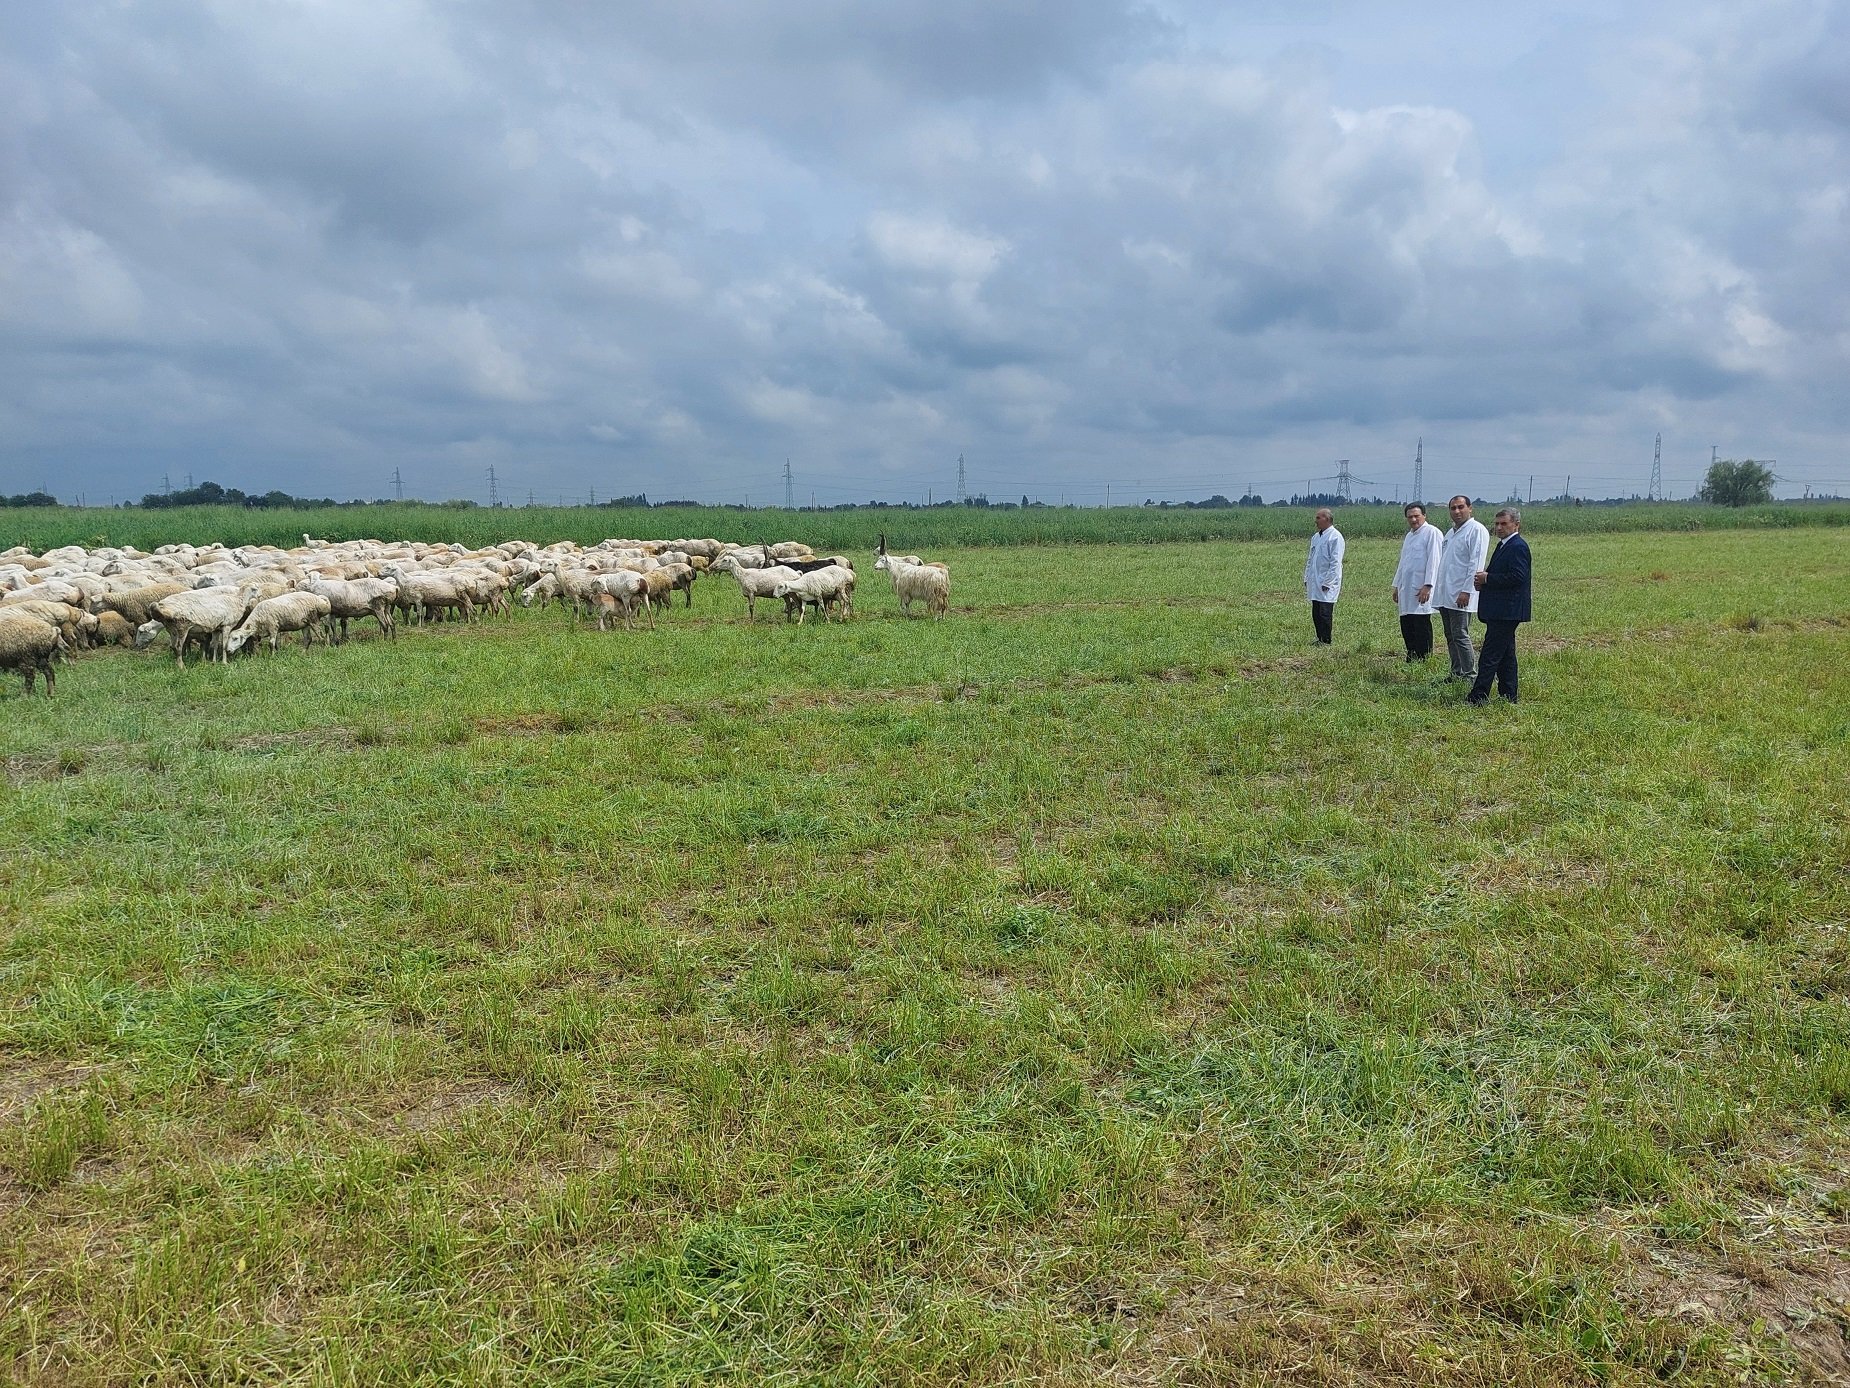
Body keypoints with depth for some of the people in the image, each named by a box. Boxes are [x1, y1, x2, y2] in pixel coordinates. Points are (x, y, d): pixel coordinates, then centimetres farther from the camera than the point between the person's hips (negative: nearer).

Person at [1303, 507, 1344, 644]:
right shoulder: (1316, 537, 16)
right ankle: (1320, 639, 18)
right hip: (1315, 583, 8)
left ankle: (1326, 641, 2)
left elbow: (1335, 562, -14)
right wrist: (1307, 578, 15)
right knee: (1316, 614, 10)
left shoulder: (1335, 537, -10)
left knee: (1325, 614, -5)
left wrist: (1327, 582, -17)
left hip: (1327, 585, -8)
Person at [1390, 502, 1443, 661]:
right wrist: (1397, 585, 22)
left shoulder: (1432, 532, -6)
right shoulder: (1409, 536, 21)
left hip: (1422, 590, -8)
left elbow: (1433, 561, -13)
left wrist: (1427, 586, -19)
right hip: (1407, 589, 8)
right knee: (1406, 628, 8)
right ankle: (1411, 661, 15)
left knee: (1422, 629, -7)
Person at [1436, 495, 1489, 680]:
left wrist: (1466, 591, -20)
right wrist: (1438, 589, 16)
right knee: (1450, 637, 11)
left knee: (1460, 636, -10)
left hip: (1460, 595, -9)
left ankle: (1470, 675, -5)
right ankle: (1456, 673, 17)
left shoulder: (1476, 530, -8)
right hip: (1445, 594, 9)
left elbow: (1476, 563, -15)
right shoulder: (1451, 533, 20)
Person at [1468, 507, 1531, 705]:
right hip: (1500, 611, 11)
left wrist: (1487, 578, -16)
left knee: (1490, 655, -11)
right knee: (1505, 654, 13)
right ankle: (1508, 696, 19)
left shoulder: (1518, 546, -13)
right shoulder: (1503, 545, 19)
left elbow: (1517, 577, -22)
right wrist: (1484, 577, 4)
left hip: (1507, 612, -10)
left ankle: (1478, 697, -11)